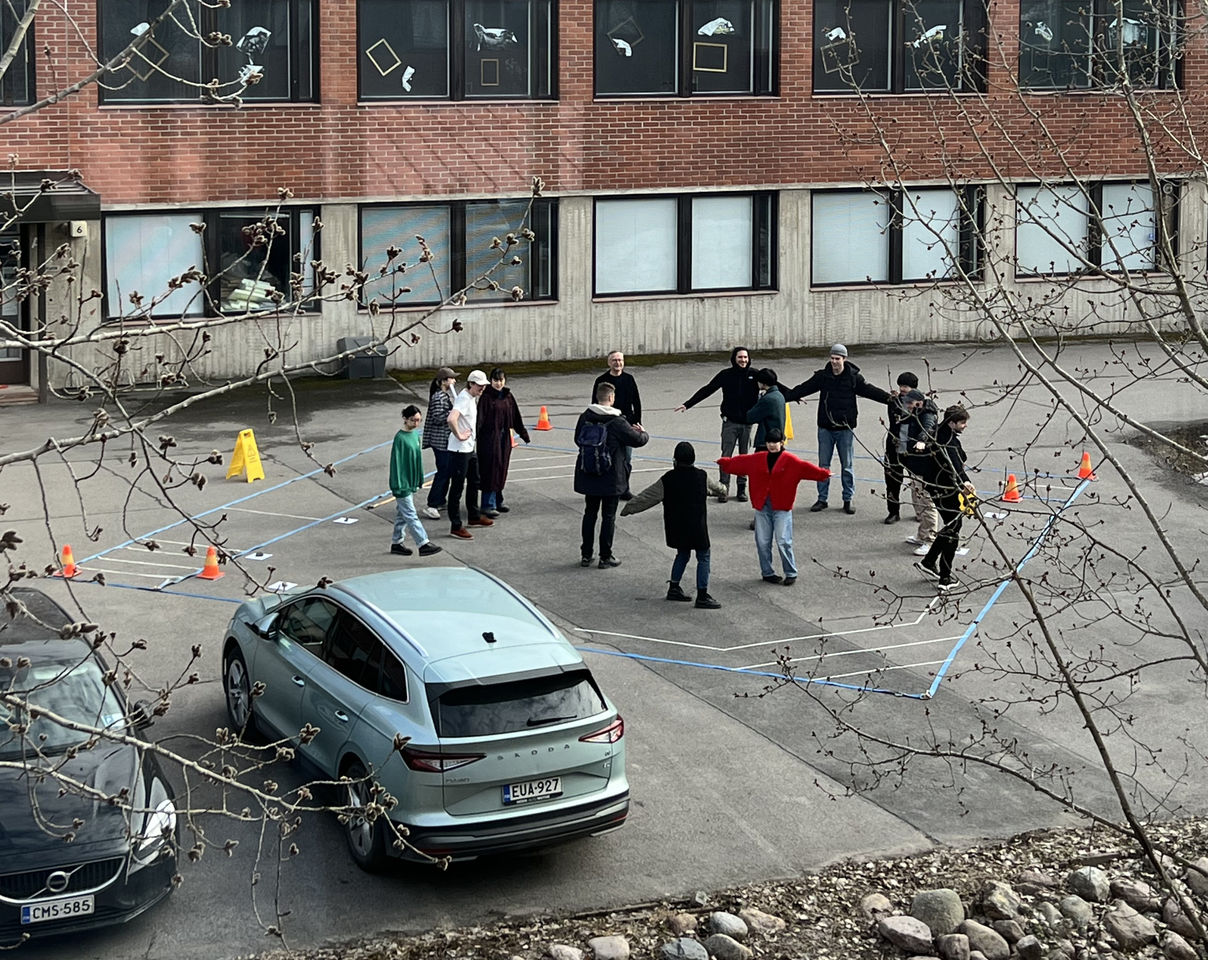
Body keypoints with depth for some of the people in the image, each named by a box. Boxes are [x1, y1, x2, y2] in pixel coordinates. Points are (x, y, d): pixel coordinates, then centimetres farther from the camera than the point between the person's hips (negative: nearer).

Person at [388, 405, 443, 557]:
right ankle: (423, 544, -7)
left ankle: (397, 543, 24)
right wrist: (398, 485, -18)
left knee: (402, 514, 15)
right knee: (410, 515, -5)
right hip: (402, 483, -8)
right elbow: (396, 462, -17)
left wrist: (420, 479, 19)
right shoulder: (400, 438, -17)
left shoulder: (416, 434, 8)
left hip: (410, 482, 8)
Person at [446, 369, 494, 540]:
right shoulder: (463, 398, -21)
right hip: (459, 450, -10)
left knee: (474, 482, 22)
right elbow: (451, 419, -39)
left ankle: (474, 517, 38)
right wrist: (459, 435, -26)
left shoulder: (473, 398, 11)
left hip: (470, 448, 10)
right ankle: (456, 526, 1)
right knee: (457, 487, -4)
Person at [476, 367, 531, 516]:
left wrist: (523, 433, 17)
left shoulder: (507, 396, 9)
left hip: (504, 437, 6)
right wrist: (476, 435, -25)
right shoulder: (486, 396, -10)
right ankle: (488, 505, -2)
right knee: (490, 470, -6)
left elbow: (515, 416, 15)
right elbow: (480, 417, -16)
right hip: (490, 437, -6)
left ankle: (497, 501, 22)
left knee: (501, 470, 11)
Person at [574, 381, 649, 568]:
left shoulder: (585, 417, -5)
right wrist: (644, 433, 14)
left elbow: (578, 440, 8)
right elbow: (637, 440, -9)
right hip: (611, 479, -4)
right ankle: (605, 557, 10)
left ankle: (586, 555, 20)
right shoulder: (617, 422, -17)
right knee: (608, 516, 6)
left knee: (589, 513, 16)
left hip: (588, 478, 4)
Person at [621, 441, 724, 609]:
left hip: (676, 528, 3)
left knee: (682, 554, 23)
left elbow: (647, 497, -2)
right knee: (703, 557, 4)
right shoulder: (702, 476, -2)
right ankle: (702, 596, 0)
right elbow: (714, 487, 21)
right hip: (696, 527, -3)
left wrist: (629, 508, 9)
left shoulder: (667, 480, -5)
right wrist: (722, 488, 46)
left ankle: (674, 588, 26)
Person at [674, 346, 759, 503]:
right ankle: (723, 488, 0)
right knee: (726, 455, -4)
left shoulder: (754, 375, 2)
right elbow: (707, 390, 0)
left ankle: (742, 488, 14)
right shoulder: (726, 375, -1)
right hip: (730, 422, -1)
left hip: (747, 423, 1)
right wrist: (688, 404, -5)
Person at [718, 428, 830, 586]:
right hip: (762, 507, 4)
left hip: (782, 508, -4)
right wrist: (723, 462, 21)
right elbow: (740, 462, 17)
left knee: (783, 541, -7)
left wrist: (823, 473, -30)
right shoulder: (757, 459, 9)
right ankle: (767, 573, 20)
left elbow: (805, 467, -17)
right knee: (762, 542, 7)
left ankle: (791, 573, 6)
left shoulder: (791, 461, -5)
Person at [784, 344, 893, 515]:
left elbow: (870, 390, -7)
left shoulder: (853, 378, -3)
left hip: (845, 428, -2)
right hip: (825, 428, 2)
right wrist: (783, 397, -2)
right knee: (823, 465, 7)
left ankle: (848, 500, 14)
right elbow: (803, 389, 4)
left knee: (847, 466, 4)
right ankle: (822, 499, 17)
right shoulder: (822, 376, 2)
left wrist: (889, 398, -20)